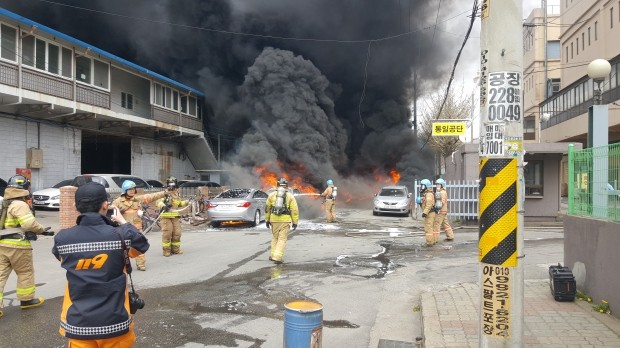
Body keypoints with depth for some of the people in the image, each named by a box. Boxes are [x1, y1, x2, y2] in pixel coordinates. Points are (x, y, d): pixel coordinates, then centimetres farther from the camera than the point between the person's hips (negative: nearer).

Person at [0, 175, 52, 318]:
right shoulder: (20, 205, -16)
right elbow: (29, 224, -25)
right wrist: (42, 230, -11)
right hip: (17, 246, -7)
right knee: (25, 273, 10)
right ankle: (27, 299, 22)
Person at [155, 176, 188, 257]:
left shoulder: (177, 195, 16)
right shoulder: (165, 194, -9)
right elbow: (158, 202, -23)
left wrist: (187, 202, 21)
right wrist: (163, 206, -41)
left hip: (176, 216, 7)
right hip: (166, 216, -6)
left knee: (177, 233, 9)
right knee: (167, 234, -4)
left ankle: (175, 249, 22)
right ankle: (166, 250, 7)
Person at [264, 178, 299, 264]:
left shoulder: (272, 195, 8)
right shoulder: (290, 196, 2)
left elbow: (267, 208, 11)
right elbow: (295, 210, -3)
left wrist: (267, 220, 19)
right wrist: (295, 222, 2)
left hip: (274, 219, 2)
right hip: (285, 220, -2)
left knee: (274, 237, 20)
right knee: (282, 239, 2)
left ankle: (272, 255, 22)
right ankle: (277, 257, -6)